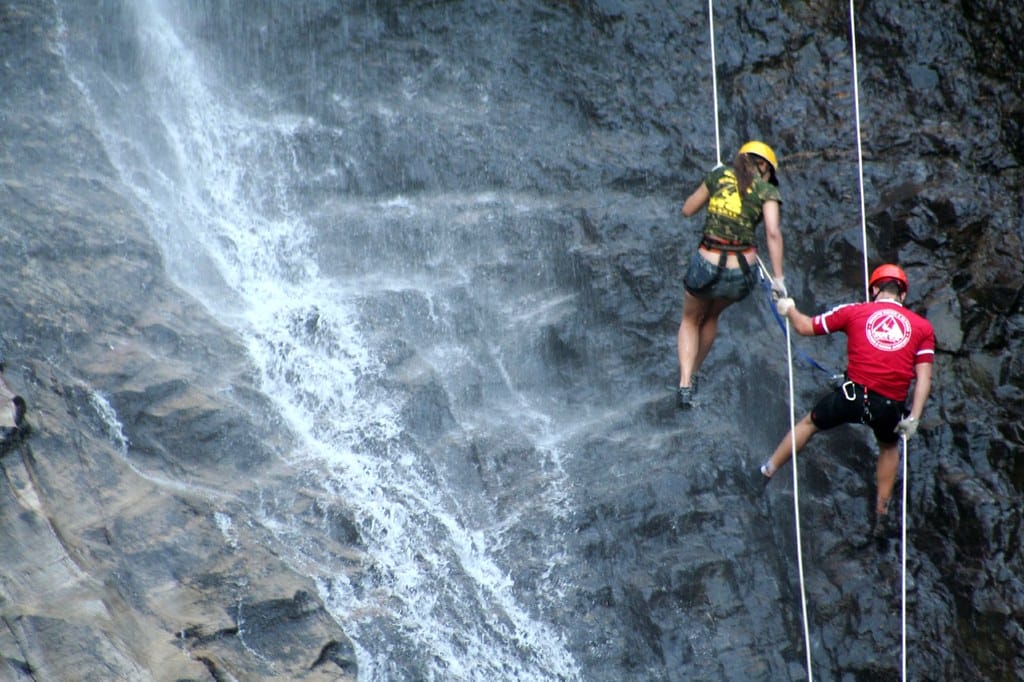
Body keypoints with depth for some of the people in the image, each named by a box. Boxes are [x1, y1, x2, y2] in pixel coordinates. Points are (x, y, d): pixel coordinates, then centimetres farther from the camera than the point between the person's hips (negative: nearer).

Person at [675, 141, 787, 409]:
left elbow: (687, 210, 16)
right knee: (711, 317, 32)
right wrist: (778, 279, -12)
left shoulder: (720, 175, 7)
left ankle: (685, 384, 8)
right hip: (740, 273, 0)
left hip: (706, 265, 0)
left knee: (690, 320, 26)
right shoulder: (766, 190, 1)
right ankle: (693, 375, 44)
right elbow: (773, 233, -13)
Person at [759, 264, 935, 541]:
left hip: (854, 395, -1)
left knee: (810, 423, 27)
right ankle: (881, 515, 34)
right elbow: (924, 377, 3)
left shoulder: (853, 312, 8)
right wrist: (913, 418, 2)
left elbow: (805, 327, 17)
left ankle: (767, 472, 38)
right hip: (890, 407, 1)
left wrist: (789, 309, 37)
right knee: (889, 447, 33)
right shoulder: (922, 326, 11)